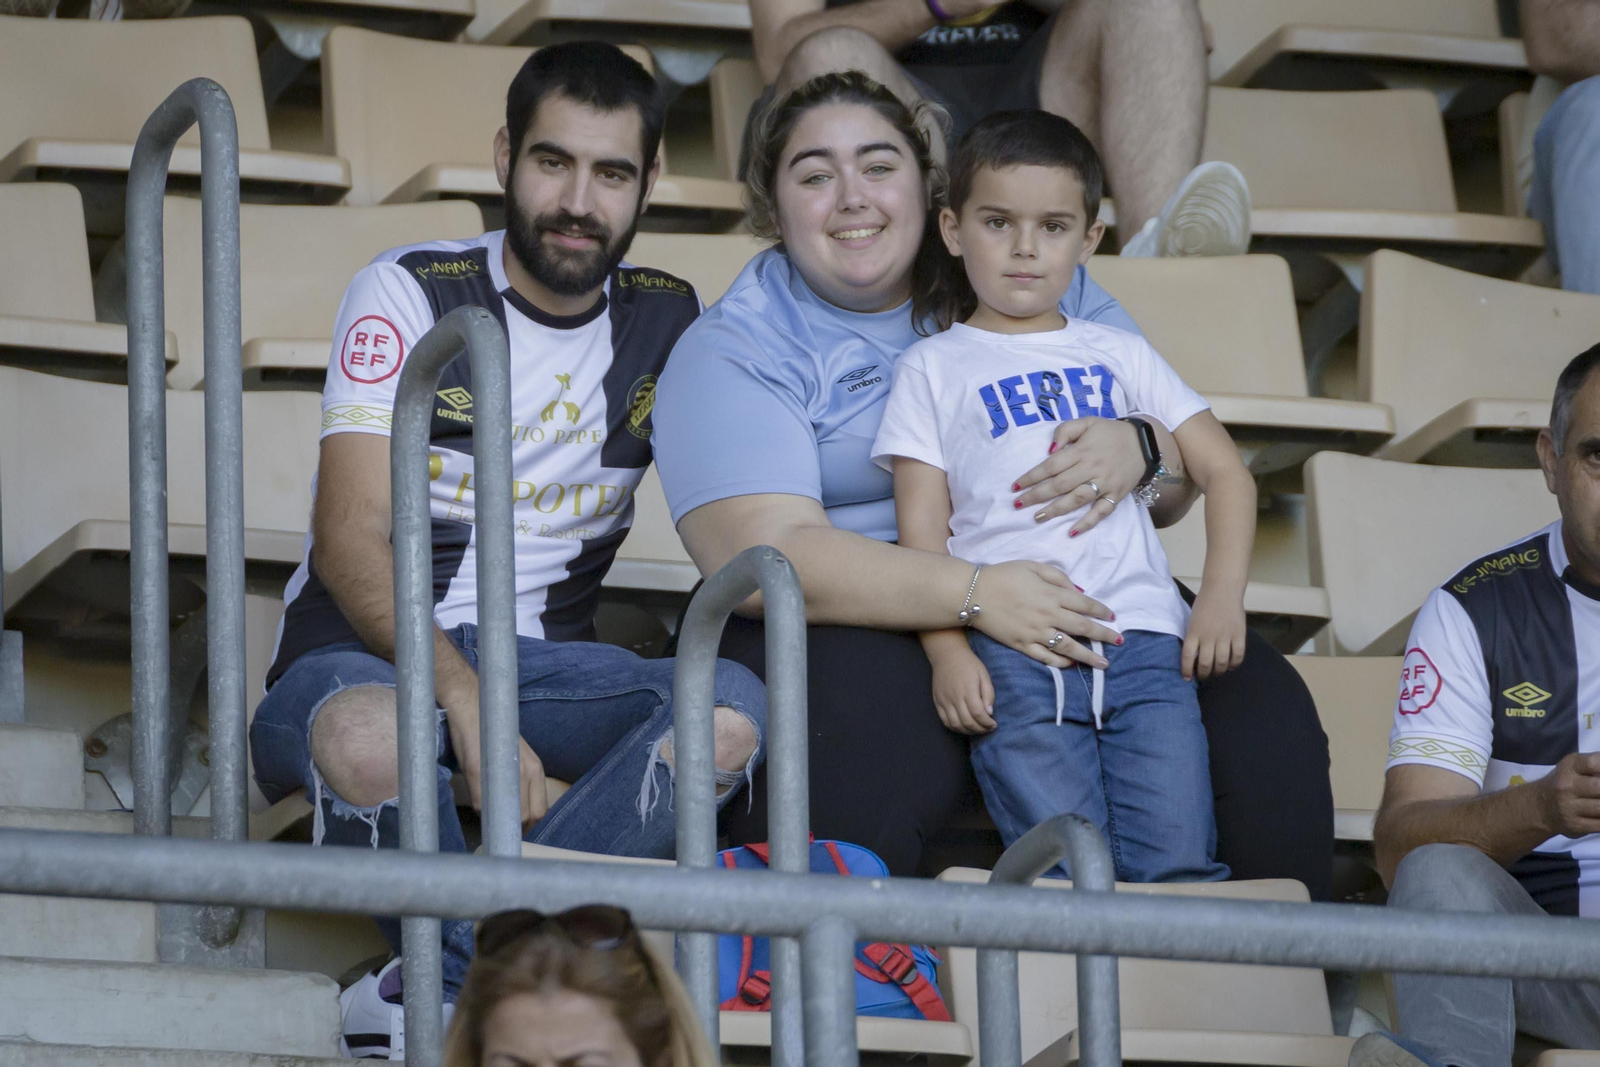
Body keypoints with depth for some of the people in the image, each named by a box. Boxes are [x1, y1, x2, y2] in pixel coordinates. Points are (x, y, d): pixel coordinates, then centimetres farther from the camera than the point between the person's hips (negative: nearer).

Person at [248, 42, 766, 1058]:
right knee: (366, 733, -42)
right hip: (364, 652, -4)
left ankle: (444, 984, -32)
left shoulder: (668, 320, 8)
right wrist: (467, 704, -30)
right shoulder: (411, 295, -6)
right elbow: (350, 544, -15)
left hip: (543, 658, 4)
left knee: (736, 707, -28)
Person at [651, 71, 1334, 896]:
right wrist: (974, 595, -25)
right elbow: (766, 555, -12)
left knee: (1262, 706, -21)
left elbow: (1181, 485, 14)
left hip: (1076, 605, 4)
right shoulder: (730, 353, 4)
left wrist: (1139, 452, -13)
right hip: (858, 629, -4)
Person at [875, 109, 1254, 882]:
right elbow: (921, 528, 9)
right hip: (1012, 656, -2)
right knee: (1069, 879, -19)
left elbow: (1225, 472, 21)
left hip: (1142, 643, 2)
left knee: (1178, 868, -15)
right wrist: (948, 652, -7)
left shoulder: (1119, 355, 25)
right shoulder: (935, 368, 17)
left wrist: (1222, 598, 3)